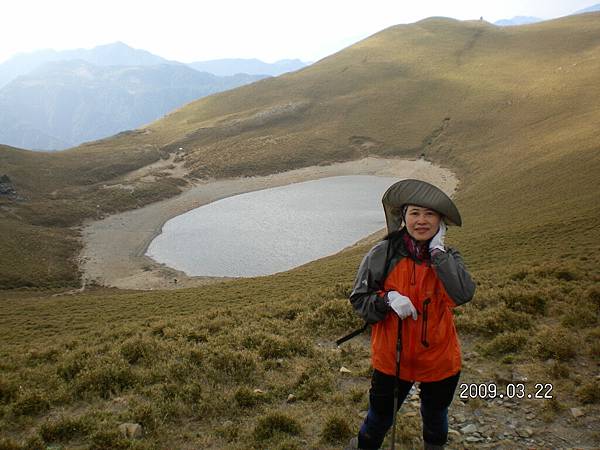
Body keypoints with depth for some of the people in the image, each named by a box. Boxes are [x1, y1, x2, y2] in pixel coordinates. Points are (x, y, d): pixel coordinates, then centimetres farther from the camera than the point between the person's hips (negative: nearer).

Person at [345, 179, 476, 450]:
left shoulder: (448, 258, -9)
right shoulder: (383, 254, -15)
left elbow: (463, 294, -28)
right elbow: (358, 298, -8)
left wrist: (437, 250, -25)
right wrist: (387, 299, -27)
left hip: (439, 359, 2)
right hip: (391, 358, -1)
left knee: (435, 417, 27)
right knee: (381, 416, 21)